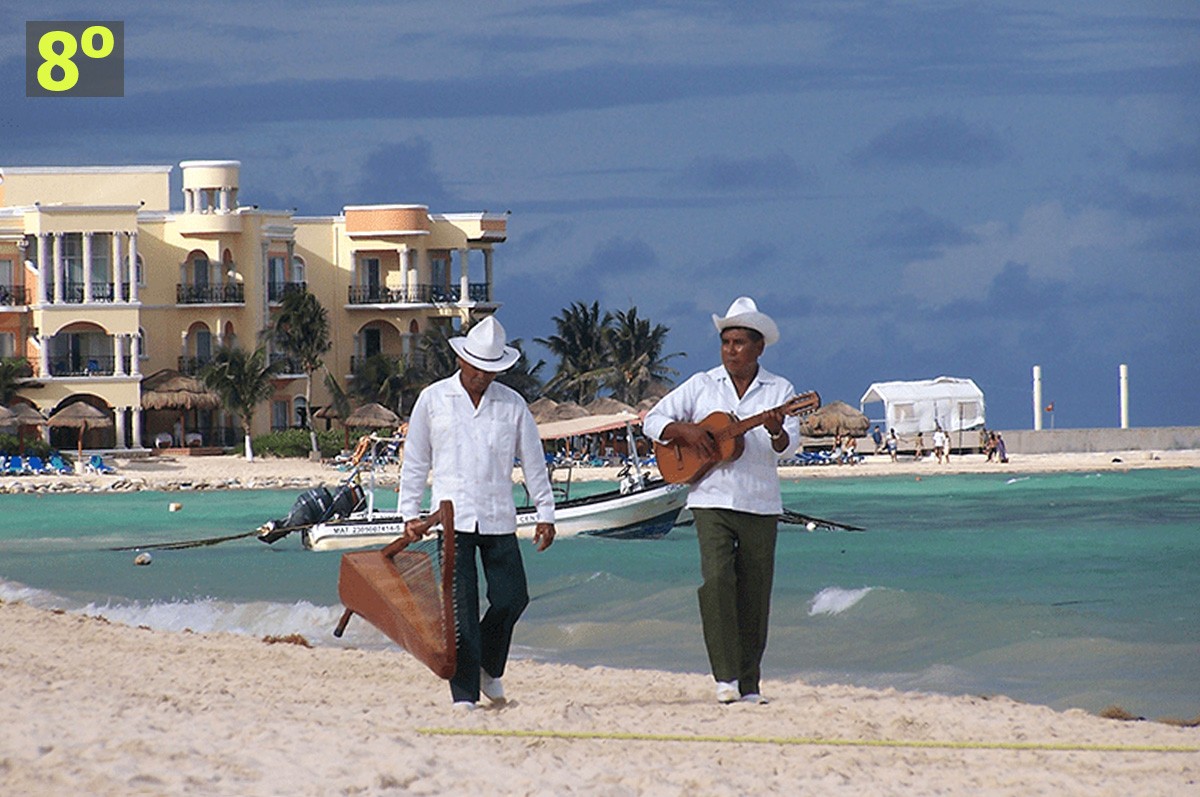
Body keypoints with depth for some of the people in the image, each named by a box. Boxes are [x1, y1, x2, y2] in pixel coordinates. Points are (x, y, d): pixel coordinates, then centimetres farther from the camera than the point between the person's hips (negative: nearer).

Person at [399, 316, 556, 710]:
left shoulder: (512, 405, 7)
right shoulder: (433, 400, 5)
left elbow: (533, 461, 12)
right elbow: (415, 460, 10)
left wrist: (545, 513, 9)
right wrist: (409, 512, 6)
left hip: (499, 519, 2)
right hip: (452, 516, -2)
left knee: (512, 597, -1)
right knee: (461, 606, -7)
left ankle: (488, 667, 25)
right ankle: (464, 692, -4)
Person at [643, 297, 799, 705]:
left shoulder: (780, 390, 6)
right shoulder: (701, 386, 7)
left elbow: (789, 442, -6)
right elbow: (653, 421, 8)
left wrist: (777, 431, -28)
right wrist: (687, 431, -10)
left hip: (760, 506, 1)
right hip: (712, 499, -1)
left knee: (754, 595, 3)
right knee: (716, 579, -18)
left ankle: (749, 684, 10)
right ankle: (725, 676, -18)